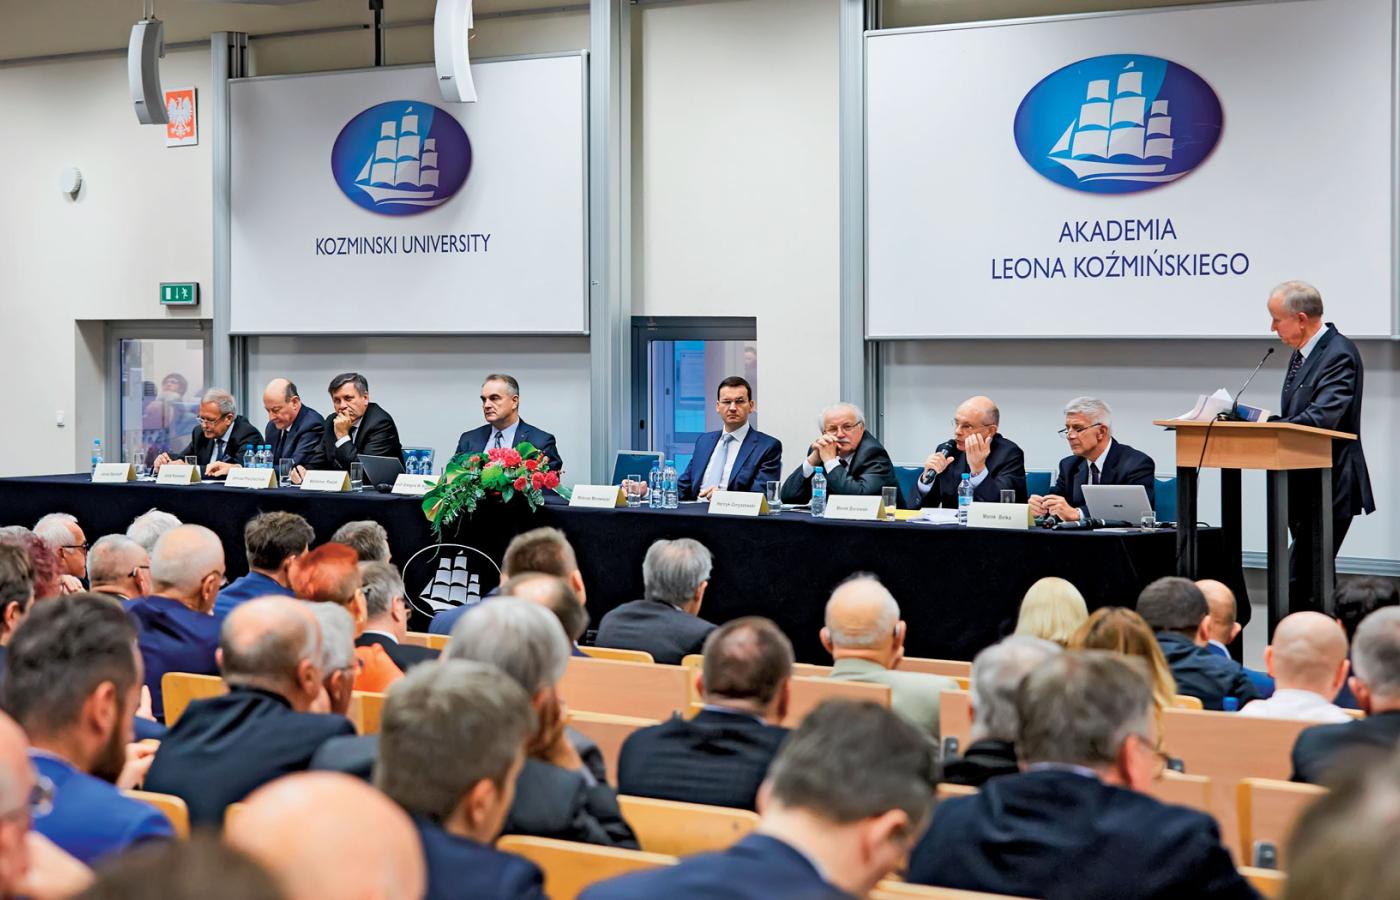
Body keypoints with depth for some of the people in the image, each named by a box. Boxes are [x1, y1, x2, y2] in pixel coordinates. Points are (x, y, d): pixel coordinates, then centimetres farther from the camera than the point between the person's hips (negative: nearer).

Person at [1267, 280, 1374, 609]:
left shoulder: (1339, 354, -16)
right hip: (1306, 487, 10)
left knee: (1297, 585, -14)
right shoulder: (1302, 353, 14)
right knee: (1314, 580, 16)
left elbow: (1322, 418, -28)